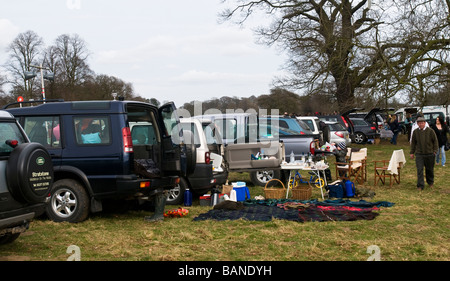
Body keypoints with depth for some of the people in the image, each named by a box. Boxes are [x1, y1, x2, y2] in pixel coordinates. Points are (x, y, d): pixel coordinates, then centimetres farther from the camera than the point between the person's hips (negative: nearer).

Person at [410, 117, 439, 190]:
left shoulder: (430, 131, -3)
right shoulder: (415, 132, 3)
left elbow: (435, 141, 3)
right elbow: (413, 142, 12)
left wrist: (435, 151, -5)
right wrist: (412, 152, 10)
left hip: (429, 154, -1)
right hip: (419, 154, 1)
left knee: (429, 169, 12)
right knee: (419, 170, -6)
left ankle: (430, 183, 33)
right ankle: (420, 186, -3)